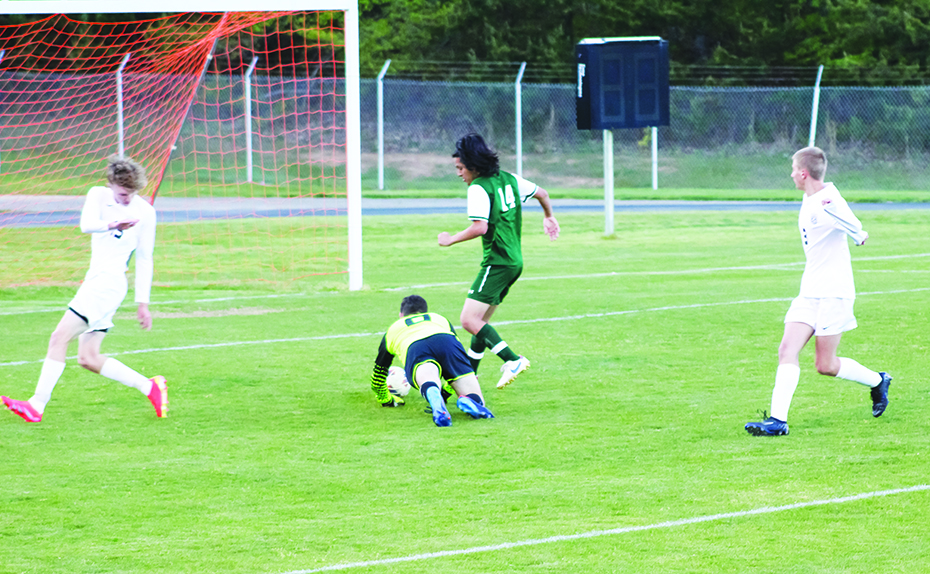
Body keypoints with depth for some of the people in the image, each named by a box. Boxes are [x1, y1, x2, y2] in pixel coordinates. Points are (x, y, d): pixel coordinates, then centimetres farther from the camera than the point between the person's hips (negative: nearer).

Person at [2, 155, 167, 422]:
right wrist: (112, 224, -37)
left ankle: (37, 405, -17)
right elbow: (86, 224, -15)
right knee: (88, 358, 5)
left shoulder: (144, 212, -1)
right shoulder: (98, 195, 6)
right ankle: (149, 387, 14)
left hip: (110, 281, -6)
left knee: (60, 337, -15)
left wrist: (143, 303, 6)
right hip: (94, 278, 6)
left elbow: (144, 259, 6)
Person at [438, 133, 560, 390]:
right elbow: (542, 193, 25)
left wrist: (450, 240, -11)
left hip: (497, 262, -9)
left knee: (469, 320, -14)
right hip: (515, 261, 9)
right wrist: (548, 217, 44)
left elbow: (480, 227, -25)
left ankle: (512, 360, -24)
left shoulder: (479, 188, -13)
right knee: (480, 321, 15)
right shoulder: (508, 179, 12)